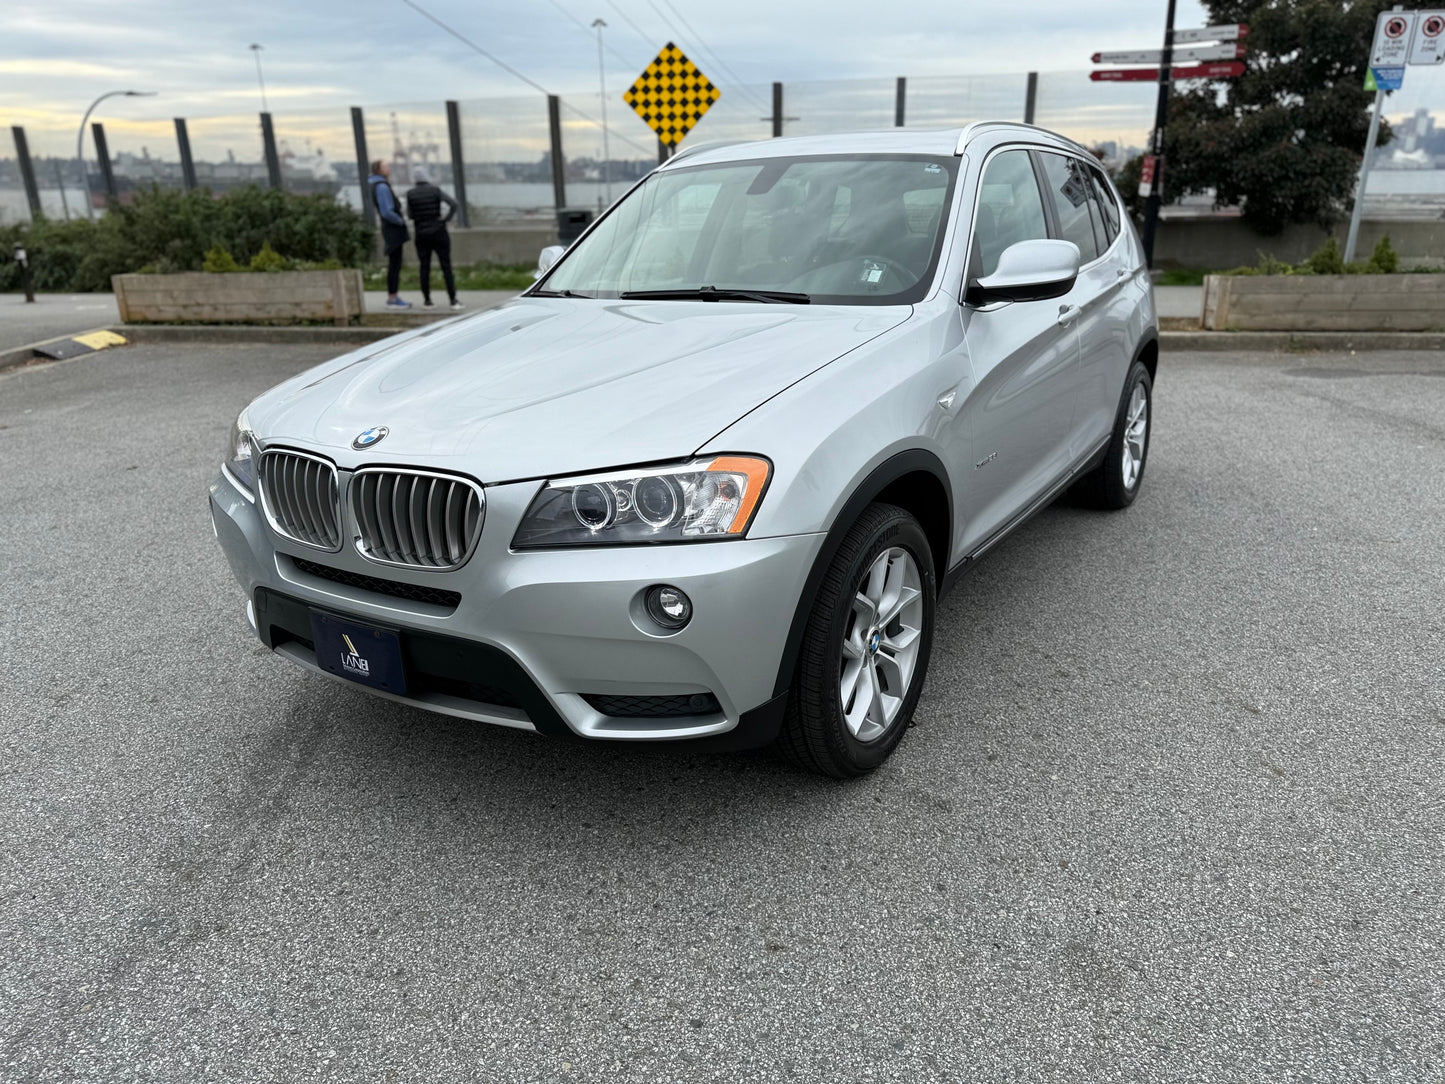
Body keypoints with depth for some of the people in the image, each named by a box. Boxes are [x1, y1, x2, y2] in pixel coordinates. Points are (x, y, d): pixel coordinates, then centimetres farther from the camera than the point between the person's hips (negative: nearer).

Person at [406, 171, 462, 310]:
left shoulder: (410, 194, 0)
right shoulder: (436, 190, -3)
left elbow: (410, 215, 5)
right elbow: (453, 204, -15)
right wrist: (447, 219, -7)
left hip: (421, 235, 1)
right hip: (439, 233, -1)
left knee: (424, 268, 10)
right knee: (446, 266, -1)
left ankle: (427, 300, 12)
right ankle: (454, 300, -6)